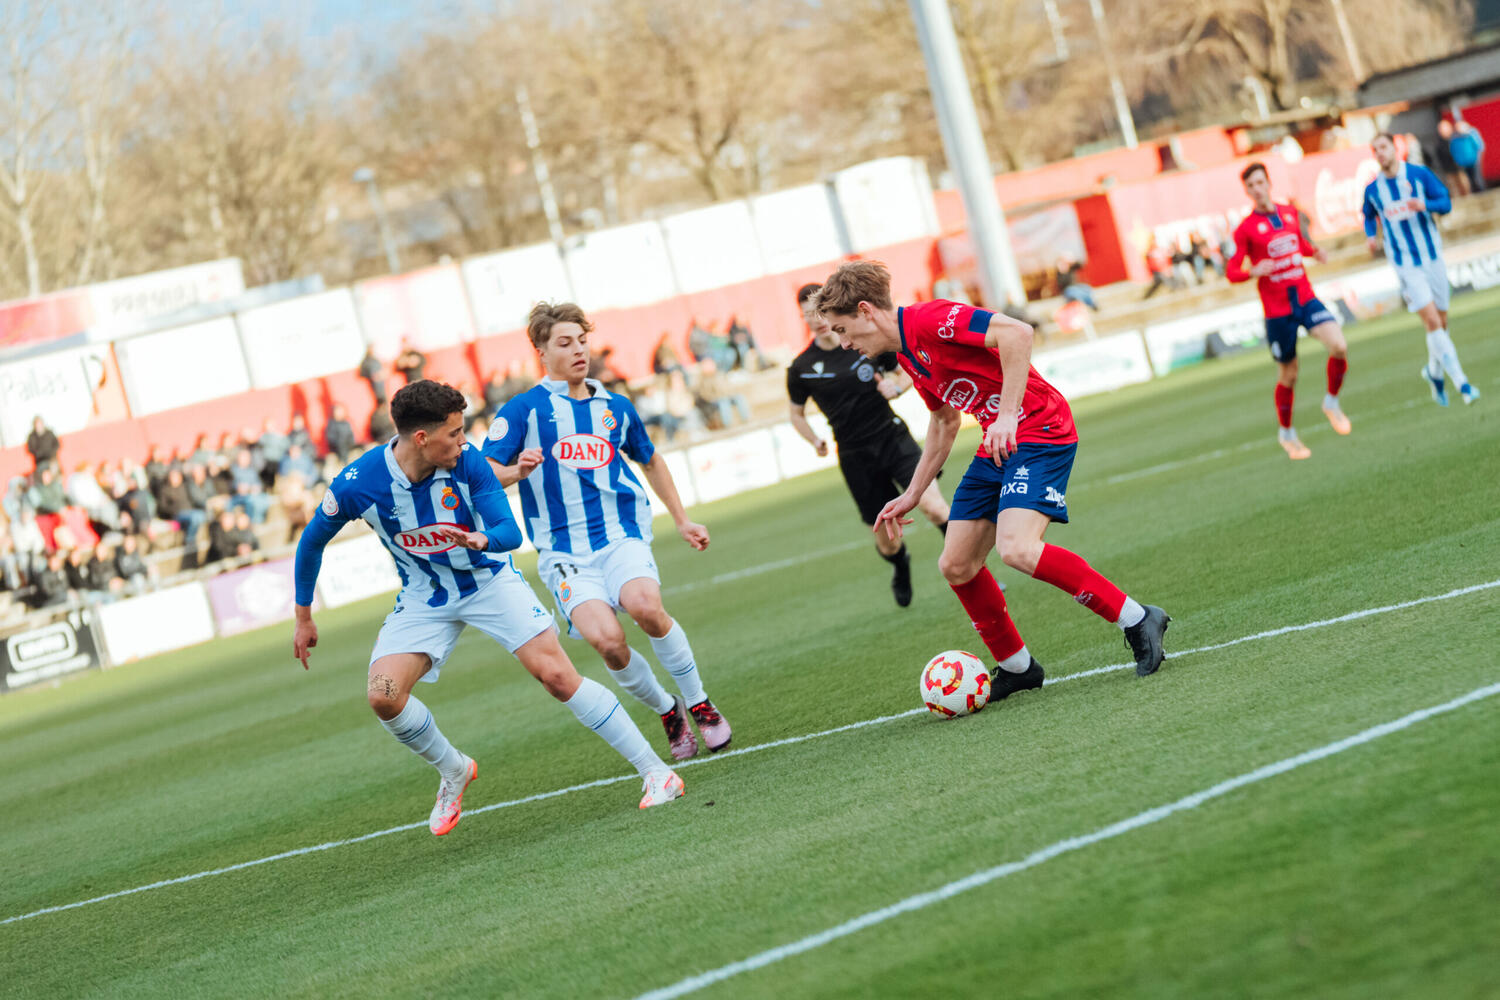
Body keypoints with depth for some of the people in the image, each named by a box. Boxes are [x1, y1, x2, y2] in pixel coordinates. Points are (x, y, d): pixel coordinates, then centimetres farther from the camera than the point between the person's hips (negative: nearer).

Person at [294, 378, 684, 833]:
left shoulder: (467, 463, -20)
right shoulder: (356, 485, -21)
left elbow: (510, 531, -17)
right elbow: (312, 542, -3)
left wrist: (481, 540, -41)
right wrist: (303, 617, 4)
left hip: (489, 579, -1)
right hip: (423, 599, 1)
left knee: (557, 675, -15)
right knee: (383, 694, -20)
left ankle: (654, 770, -7)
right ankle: (454, 772, 8)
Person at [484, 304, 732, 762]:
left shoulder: (616, 407, 14)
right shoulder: (524, 409, 1)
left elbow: (651, 461, 31)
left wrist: (682, 521, 32)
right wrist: (517, 471, -22)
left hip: (622, 535, 2)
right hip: (564, 552, -2)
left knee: (644, 605, -30)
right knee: (606, 639, -25)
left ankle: (699, 703, -9)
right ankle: (667, 711, 4)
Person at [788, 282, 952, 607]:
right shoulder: (801, 368, -3)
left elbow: (907, 371, 13)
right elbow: (796, 412, 15)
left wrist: (897, 386, -9)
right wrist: (816, 442, -1)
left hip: (893, 437, -1)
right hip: (854, 456, 1)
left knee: (933, 505, -21)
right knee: (886, 538, 6)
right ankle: (901, 569, 42)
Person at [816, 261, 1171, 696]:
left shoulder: (928, 319, -16)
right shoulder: (907, 356, 15)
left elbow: (1016, 333, -27)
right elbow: (944, 421, 29)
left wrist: (1007, 415, -29)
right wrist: (912, 495, 27)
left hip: (1040, 430, -10)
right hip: (997, 446, 10)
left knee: (1016, 549, -28)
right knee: (956, 565, 6)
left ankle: (1137, 621, -16)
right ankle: (1016, 666, 22)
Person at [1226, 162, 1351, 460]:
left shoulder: (1290, 213, 8)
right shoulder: (1246, 229, -6)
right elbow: (1231, 272, -5)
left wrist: (1315, 252, 5)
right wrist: (1253, 271, -26)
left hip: (1306, 299, 3)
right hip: (1276, 309, -3)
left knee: (1339, 346, -19)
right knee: (1288, 374, 6)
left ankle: (1332, 402, 6)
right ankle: (1286, 433, 29)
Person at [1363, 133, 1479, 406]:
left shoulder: (1419, 175, -2)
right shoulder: (1372, 190, 2)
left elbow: (1446, 203, -3)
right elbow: (1369, 217, 18)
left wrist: (1425, 205, -23)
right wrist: (1371, 236, -3)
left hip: (1432, 257, 1)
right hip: (1404, 263, -1)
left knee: (1441, 322, 7)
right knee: (1432, 320, -14)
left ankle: (1433, 371, 34)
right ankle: (1461, 382, -14)